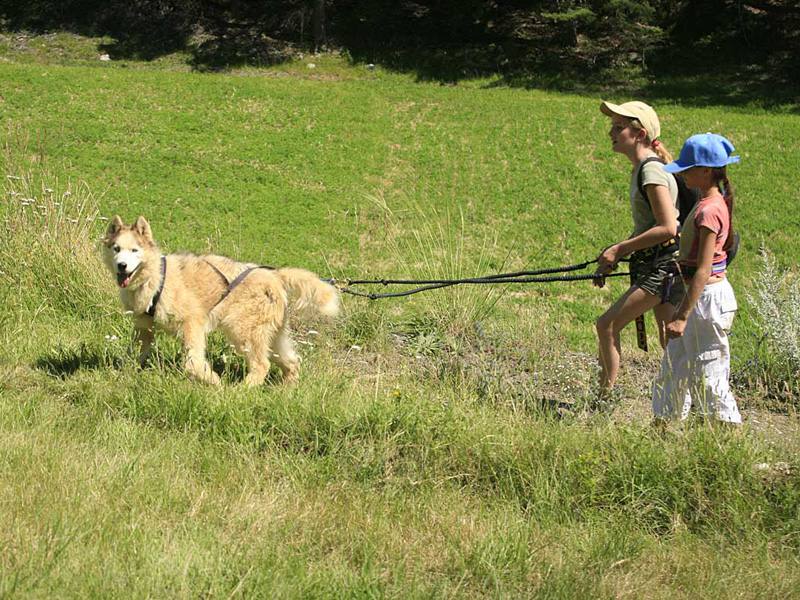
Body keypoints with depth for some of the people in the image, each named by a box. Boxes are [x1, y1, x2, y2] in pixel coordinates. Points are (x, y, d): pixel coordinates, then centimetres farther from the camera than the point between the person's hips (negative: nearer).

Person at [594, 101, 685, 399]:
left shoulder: (652, 171, -17)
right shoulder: (641, 169, 13)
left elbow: (667, 228, -23)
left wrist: (619, 249, -17)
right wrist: (612, 258, 11)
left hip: (663, 268, -10)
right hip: (658, 266, 10)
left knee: (607, 325, -8)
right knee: (670, 341, 11)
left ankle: (605, 398, -1)